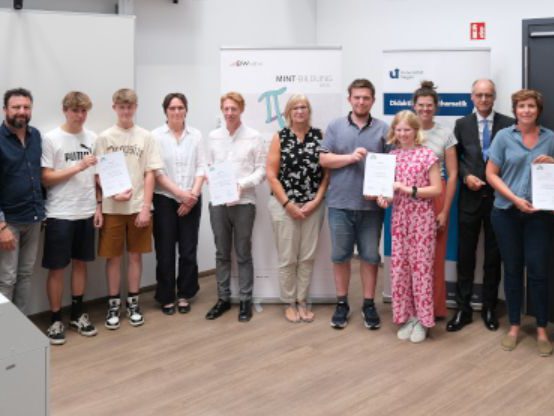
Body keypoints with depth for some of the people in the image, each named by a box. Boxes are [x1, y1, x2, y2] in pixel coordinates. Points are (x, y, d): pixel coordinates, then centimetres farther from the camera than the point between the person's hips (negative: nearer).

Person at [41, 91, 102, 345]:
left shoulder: (92, 138, 7)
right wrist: (78, 167, -17)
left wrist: (98, 206, 5)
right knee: (57, 268, 2)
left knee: (80, 263, 13)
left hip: (86, 213, 4)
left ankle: (77, 314, 25)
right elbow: (46, 179, -10)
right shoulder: (51, 139, -7)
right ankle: (56, 320, 13)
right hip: (60, 215, -4)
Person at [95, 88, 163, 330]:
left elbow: (150, 174, 1)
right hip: (112, 208, 0)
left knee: (135, 255, 8)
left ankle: (133, 303, 20)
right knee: (113, 257, 5)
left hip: (138, 207, 1)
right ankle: (113, 304, 16)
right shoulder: (104, 138, 1)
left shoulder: (145, 137, 2)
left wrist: (146, 207, -6)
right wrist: (114, 193, -16)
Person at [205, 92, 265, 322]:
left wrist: (243, 184, -16)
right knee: (222, 253, 11)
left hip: (243, 202, -3)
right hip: (218, 202, 3)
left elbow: (261, 169, -3)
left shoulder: (253, 136, -2)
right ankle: (223, 298, 22)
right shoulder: (214, 136, 7)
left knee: (243, 254, 5)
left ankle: (245, 300, 15)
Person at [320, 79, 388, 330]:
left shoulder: (383, 129, 5)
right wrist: (351, 157, -14)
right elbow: (324, 159, -1)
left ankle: (369, 304, 18)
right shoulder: (335, 127, 5)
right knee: (340, 255, 7)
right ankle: (341, 303, 20)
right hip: (340, 203, 0)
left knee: (370, 256, 7)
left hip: (371, 205, 0)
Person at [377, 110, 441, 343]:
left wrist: (408, 189, -16)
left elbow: (437, 189, -9)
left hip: (422, 219, -4)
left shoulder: (427, 155, -5)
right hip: (399, 218, 5)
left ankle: (421, 319, 12)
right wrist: (383, 196, -6)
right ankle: (406, 317, 19)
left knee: (421, 267, 0)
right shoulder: (392, 156, 9)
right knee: (399, 267, 6)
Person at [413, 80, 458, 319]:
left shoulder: (446, 134, 3)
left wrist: (445, 211, -3)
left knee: (435, 256, 3)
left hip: (436, 198, 0)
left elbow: (452, 174, 2)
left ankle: (435, 308, 15)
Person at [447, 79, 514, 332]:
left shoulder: (508, 124, 1)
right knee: (465, 255, 4)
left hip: (498, 197, 0)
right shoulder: (462, 124, 5)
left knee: (493, 255, 8)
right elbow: (454, 159, 5)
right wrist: (466, 176, -11)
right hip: (470, 197, 1)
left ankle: (489, 308, 21)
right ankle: (463, 309, 13)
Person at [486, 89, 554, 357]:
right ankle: (514, 326, 20)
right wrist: (515, 199, -13)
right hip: (506, 212, 0)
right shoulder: (504, 136, 1)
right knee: (512, 269, 8)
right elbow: (491, 174, -1)